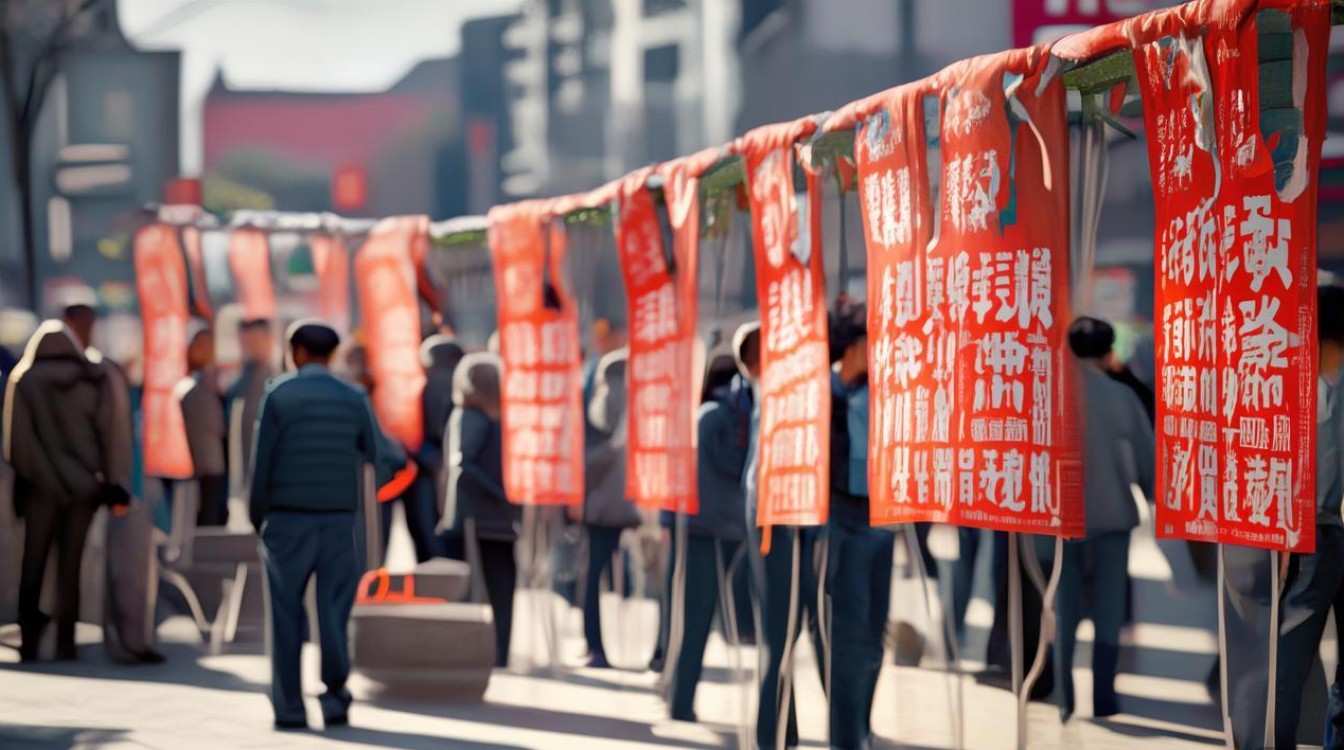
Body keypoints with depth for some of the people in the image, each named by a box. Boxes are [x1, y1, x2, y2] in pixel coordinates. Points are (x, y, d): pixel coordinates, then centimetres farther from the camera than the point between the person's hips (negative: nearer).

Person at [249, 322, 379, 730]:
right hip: (339, 519, 2)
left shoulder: (279, 394, -3)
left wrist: (256, 515, 4)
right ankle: (335, 697, 0)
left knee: (286, 615, 3)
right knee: (334, 612, 6)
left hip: (288, 519, -2)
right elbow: (374, 456, 8)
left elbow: (263, 459, -5)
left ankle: (289, 706, 2)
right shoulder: (354, 399, 3)